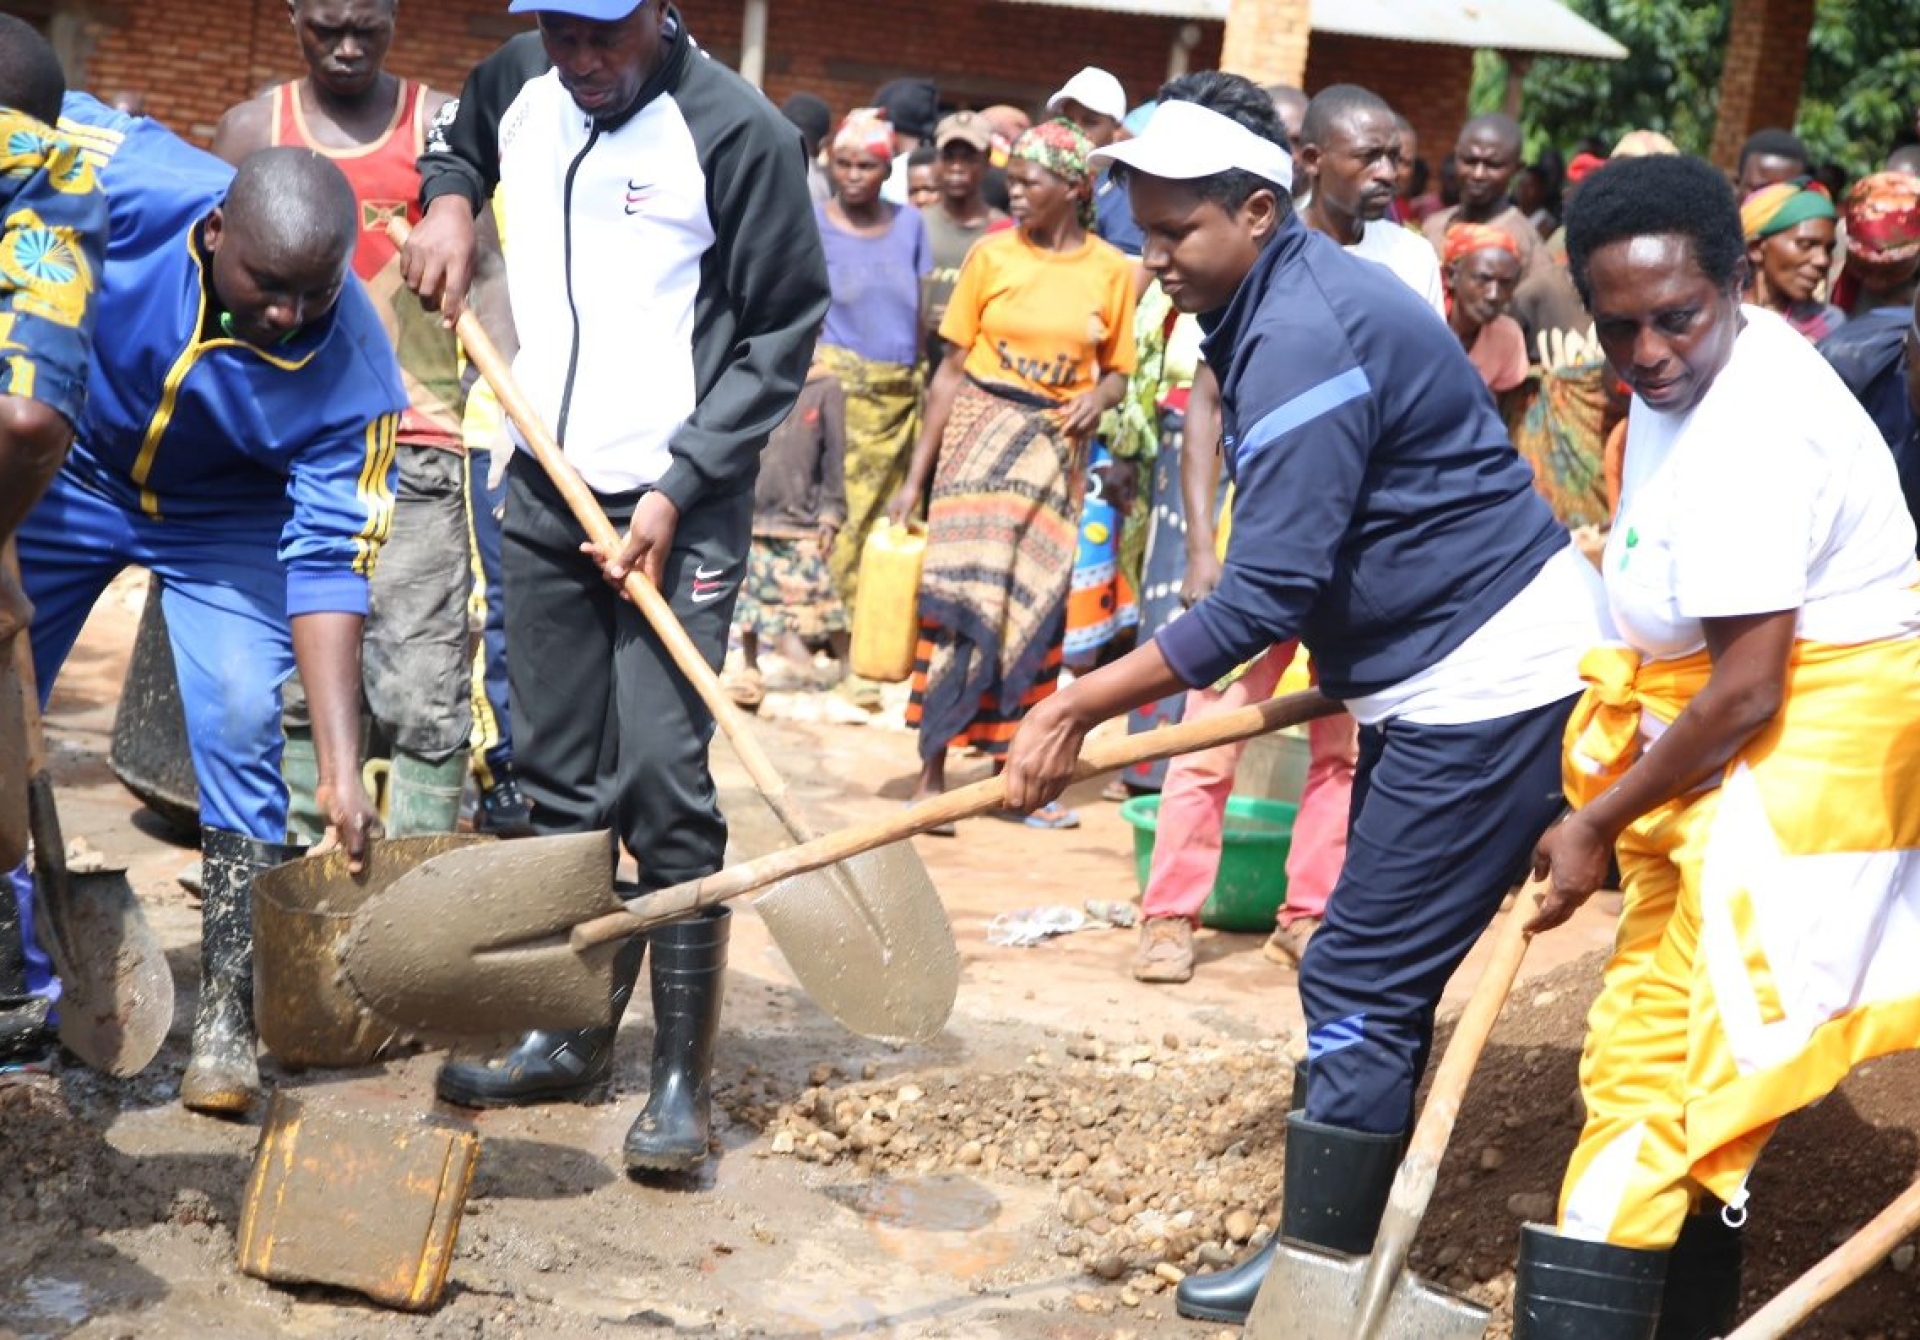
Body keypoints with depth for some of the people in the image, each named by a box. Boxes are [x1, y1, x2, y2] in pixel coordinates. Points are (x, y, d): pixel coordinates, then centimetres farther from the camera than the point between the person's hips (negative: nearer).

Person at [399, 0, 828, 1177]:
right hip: (544, 488, 6)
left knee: (662, 787, -11)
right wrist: (448, 200, 5)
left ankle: (684, 1080, -2)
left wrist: (675, 489, -16)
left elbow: (783, 333, -11)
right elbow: (460, 143, 28)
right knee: (559, 779, 12)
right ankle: (574, 1035, 25)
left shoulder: (739, 133, -15)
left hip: (677, 506, -6)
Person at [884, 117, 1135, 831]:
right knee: (964, 585, -9)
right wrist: (917, 475, 0)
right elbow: (952, 368, 2)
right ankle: (932, 772, -6)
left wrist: (1095, 399, -14)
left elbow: (1117, 370, 11)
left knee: (1035, 602, 3)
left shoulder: (1112, 271, 3)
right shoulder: (992, 255, 1)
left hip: (1055, 446, 2)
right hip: (980, 430, -1)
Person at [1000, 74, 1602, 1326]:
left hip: (1489, 680, -11)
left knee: (1362, 985, -5)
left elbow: (1265, 593, -25)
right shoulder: (1290, 300, 10)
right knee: (1377, 980, 15)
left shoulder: (1303, 337, -23)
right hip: (1439, 670, 11)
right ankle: (1342, 1247, 25)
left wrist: (1080, 708, -22)